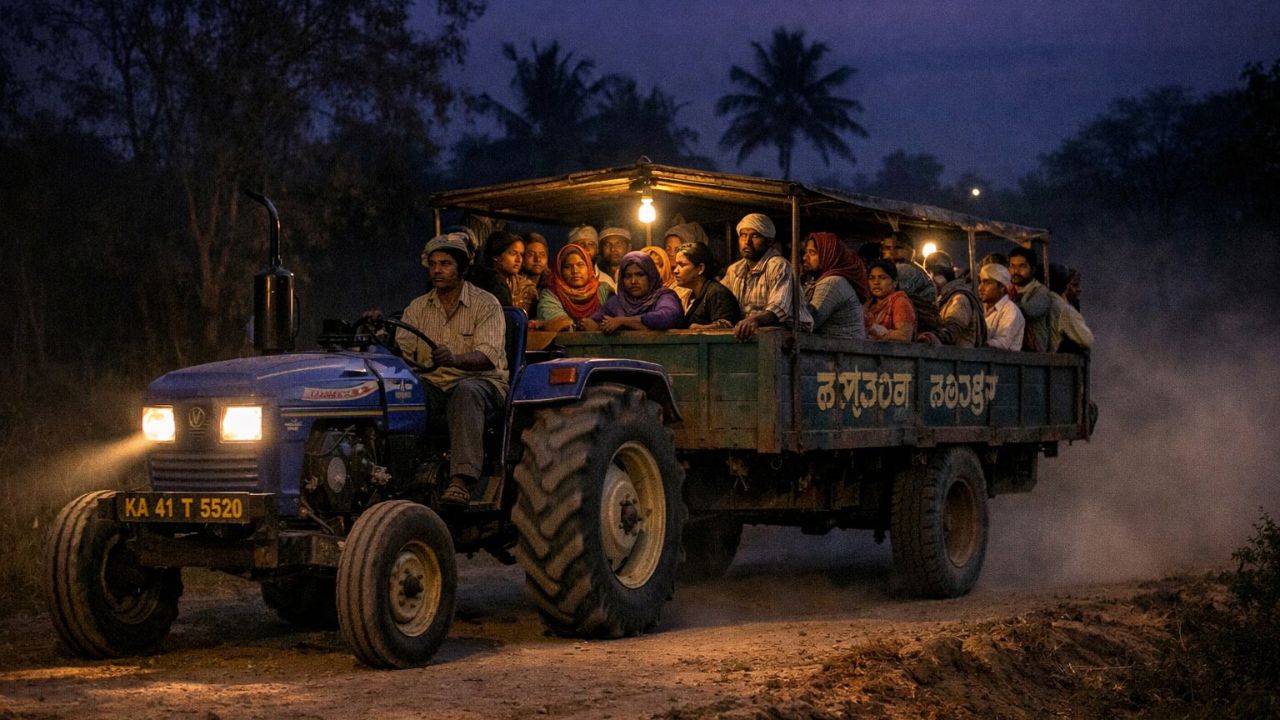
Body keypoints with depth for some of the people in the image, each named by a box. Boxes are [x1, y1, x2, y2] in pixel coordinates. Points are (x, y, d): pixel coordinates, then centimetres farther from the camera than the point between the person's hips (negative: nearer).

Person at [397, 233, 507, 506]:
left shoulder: (486, 304, -1)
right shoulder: (417, 308, 15)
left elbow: (488, 356, -16)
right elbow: (402, 351, 4)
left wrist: (454, 358, -37)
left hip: (481, 382, -4)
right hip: (432, 384, 4)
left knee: (466, 392, -40)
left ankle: (461, 479, -52)